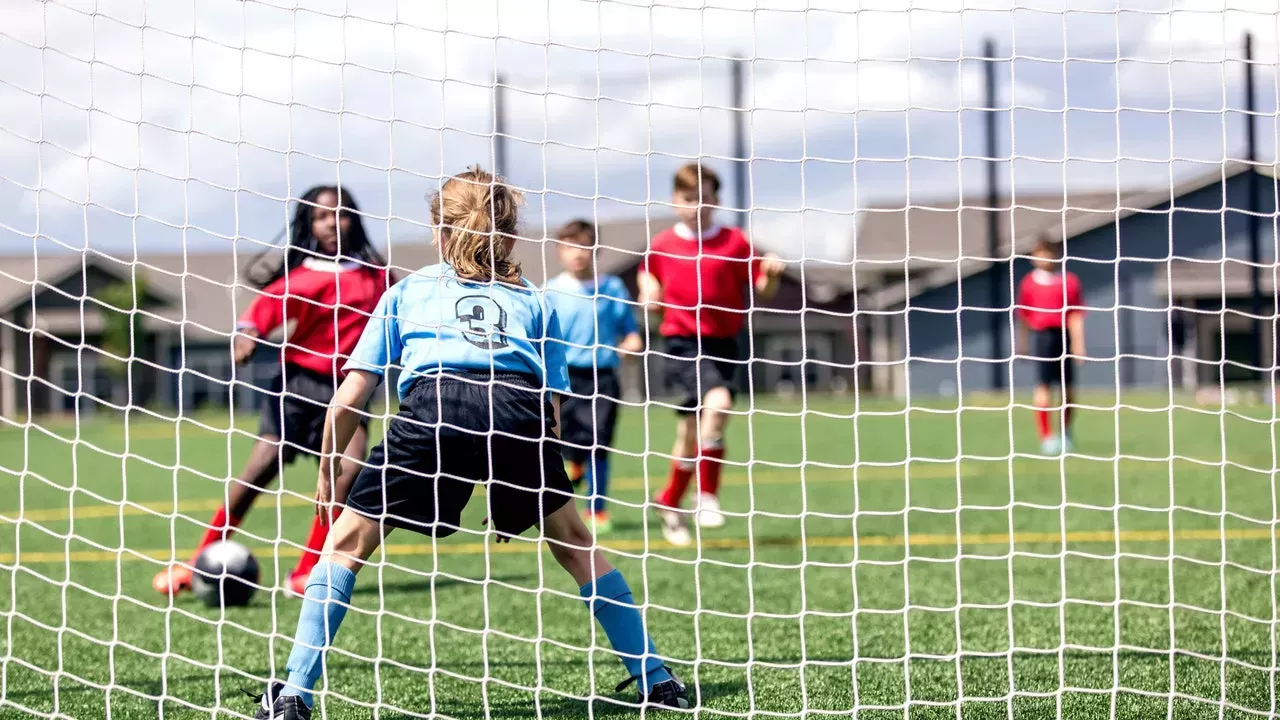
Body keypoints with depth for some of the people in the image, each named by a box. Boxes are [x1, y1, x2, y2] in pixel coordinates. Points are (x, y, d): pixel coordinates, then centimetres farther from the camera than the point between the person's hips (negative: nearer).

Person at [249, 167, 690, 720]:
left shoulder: (406, 291, 31)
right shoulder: (533, 300, 33)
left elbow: (348, 399, 23)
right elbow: (553, 406, 24)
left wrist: (327, 475, 37)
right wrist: (517, 494, 35)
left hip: (432, 404, -1)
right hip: (521, 407, 2)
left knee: (345, 543, 14)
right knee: (574, 543, 24)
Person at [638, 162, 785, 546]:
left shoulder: (734, 242, 3)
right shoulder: (661, 246, 6)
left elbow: (761, 290, 6)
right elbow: (650, 278, 20)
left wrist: (771, 274, -15)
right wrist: (649, 295, -2)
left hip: (722, 342, 2)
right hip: (682, 342, -2)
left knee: (692, 430, 1)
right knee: (717, 400, -25)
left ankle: (670, 502, 20)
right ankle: (708, 495, -15)